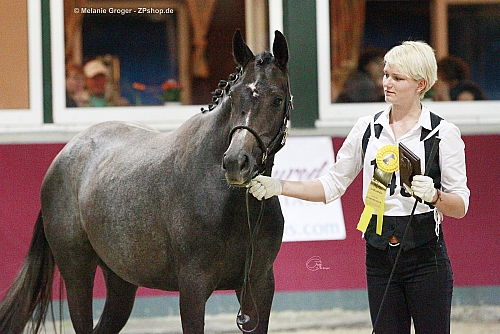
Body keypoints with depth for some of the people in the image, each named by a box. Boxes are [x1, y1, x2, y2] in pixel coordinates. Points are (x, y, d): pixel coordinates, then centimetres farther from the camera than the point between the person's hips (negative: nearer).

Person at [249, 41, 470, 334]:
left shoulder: (443, 133, -3)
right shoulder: (368, 128, 8)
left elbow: (460, 206, -3)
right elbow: (333, 185, 12)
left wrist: (434, 196, -23)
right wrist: (279, 187, 1)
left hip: (425, 256, -4)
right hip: (379, 255, 4)